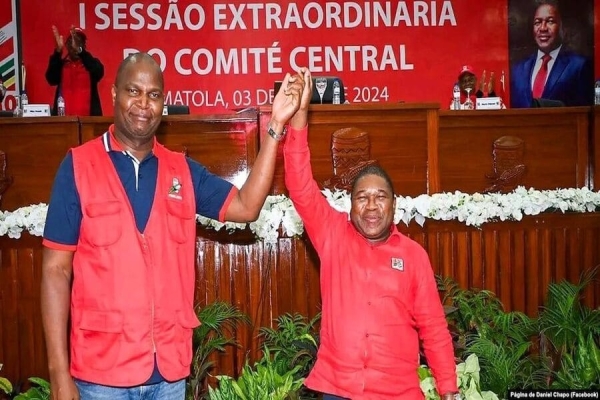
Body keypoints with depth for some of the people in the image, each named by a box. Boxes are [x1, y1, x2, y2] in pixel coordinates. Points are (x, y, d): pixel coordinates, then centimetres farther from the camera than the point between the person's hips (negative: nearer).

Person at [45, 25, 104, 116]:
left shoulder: (91, 62, 8)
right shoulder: (60, 64, 10)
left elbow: (98, 72, -15)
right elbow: (51, 79, -9)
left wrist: (79, 50, -26)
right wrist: (58, 51, -19)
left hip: (88, 117, -1)